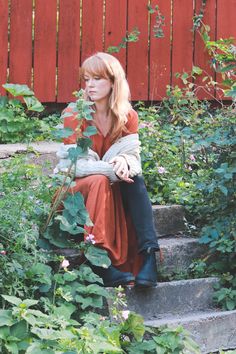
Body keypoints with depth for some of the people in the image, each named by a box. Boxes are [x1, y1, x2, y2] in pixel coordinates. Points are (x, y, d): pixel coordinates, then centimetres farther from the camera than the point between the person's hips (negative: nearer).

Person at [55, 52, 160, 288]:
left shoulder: (128, 117, -1)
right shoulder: (74, 115, -12)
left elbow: (133, 156, -5)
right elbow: (75, 164, -18)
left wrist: (124, 161, -30)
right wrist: (111, 169, -33)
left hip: (113, 187, 4)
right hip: (73, 187, -3)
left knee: (134, 177, -26)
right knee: (98, 182, -35)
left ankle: (148, 256, -37)